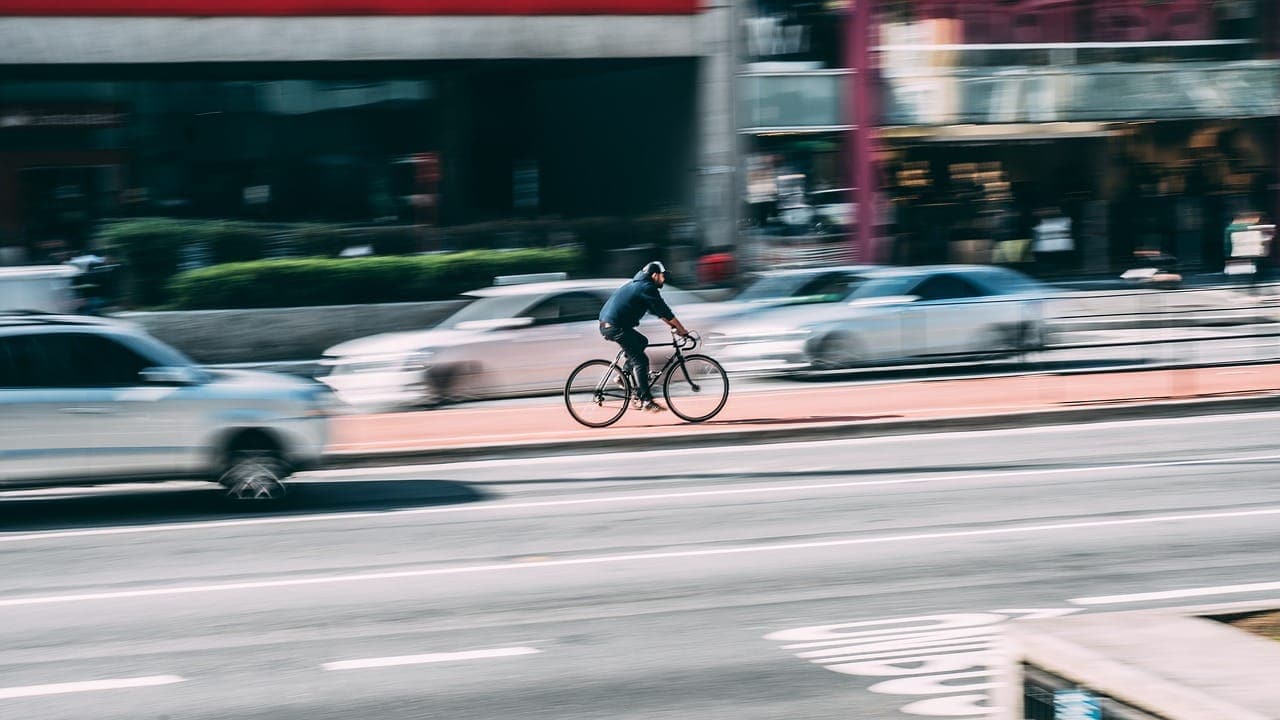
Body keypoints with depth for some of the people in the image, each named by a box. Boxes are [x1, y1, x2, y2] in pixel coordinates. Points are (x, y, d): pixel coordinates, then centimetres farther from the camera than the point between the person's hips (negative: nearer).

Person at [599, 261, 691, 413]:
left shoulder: (638, 285, 24)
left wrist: (673, 325, 26)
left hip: (607, 324, 10)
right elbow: (665, 311, -8)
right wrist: (682, 330, -3)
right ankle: (646, 400, -9)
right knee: (640, 361, -7)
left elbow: (658, 311, 30)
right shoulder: (647, 287, -7)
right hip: (616, 326, -10)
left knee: (642, 342, 25)